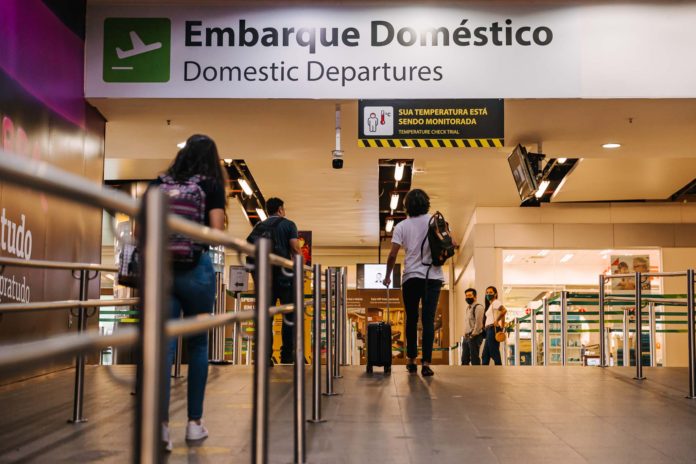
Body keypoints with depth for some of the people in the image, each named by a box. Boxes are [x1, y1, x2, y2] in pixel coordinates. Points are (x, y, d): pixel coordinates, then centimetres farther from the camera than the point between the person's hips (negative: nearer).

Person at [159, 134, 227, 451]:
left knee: (165, 345, 0)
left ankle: (161, 422, -14)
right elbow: (216, 233, -7)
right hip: (196, 268, -2)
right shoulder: (212, 185, 1)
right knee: (198, 344, 11)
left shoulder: (160, 182, 10)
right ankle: (194, 422, 17)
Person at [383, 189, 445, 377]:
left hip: (411, 277, 0)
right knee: (429, 320, -2)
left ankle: (412, 360, 18)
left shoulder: (402, 226, 0)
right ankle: (426, 363, -9)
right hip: (433, 276, 0)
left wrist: (387, 276, 8)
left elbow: (392, 255, -4)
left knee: (411, 319, 13)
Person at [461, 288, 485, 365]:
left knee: (474, 359, -8)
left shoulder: (478, 307, -8)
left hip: (475, 337, -9)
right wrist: (465, 335, 12)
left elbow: (479, 323, -16)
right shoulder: (467, 308, 20)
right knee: (464, 360, 8)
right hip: (466, 337, 9)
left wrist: (473, 335, -17)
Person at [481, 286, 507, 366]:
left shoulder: (495, 302, -5)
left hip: (493, 329, -10)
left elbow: (504, 310, -24)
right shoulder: (490, 305, 23)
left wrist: (497, 320, -20)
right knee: (485, 355, 9)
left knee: (494, 354, -10)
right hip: (489, 331, 10)